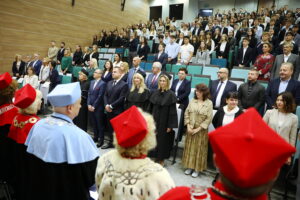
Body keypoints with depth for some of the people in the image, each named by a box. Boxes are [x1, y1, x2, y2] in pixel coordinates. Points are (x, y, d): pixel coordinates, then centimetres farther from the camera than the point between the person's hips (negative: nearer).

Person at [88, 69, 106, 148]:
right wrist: (89, 104, 0)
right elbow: (89, 94, 11)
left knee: (100, 124, 4)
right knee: (93, 123, 14)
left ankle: (101, 140, 15)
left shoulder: (103, 83, -10)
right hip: (91, 107, 6)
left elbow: (100, 96, -13)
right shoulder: (92, 82, 12)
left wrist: (94, 106, -12)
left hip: (98, 107, -6)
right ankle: (95, 137, 29)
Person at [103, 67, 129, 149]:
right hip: (109, 110, 6)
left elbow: (121, 98, -15)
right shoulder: (109, 83, 14)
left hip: (118, 111, -6)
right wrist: (106, 105, -5)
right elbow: (105, 95, 12)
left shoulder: (124, 85, -8)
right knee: (110, 127, 15)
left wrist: (111, 106, -14)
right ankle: (110, 142, 29)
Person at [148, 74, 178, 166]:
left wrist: (170, 125, -15)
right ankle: (154, 156, 26)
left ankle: (161, 159, 22)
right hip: (154, 120, 5)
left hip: (164, 121, -5)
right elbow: (151, 107, 9)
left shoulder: (171, 94, -11)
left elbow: (172, 111, -13)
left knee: (163, 140, 6)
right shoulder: (155, 93, 4)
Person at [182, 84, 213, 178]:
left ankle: (197, 169, 19)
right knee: (189, 147, 11)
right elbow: (186, 113, 3)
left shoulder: (209, 103, -7)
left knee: (199, 149, 6)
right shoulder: (192, 101, 2)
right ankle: (189, 167, 25)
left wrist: (198, 129, -14)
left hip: (201, 130, -3)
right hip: (190, 129, 3)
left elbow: (209, 118, -11)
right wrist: (188, 126, -7)